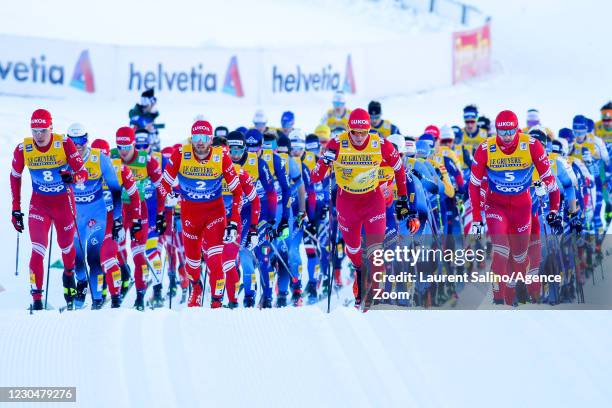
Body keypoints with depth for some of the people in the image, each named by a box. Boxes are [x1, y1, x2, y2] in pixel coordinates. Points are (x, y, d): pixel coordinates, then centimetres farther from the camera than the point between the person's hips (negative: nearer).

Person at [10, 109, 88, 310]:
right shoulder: (23, 149, -13)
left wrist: (73, 178, -40)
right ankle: (36, 298, -14)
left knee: (66, 246, 17)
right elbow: (15, 177, 3)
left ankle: (69, 275, 51)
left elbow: (83, 173, -17)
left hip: (64, 202, 0)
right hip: (39, 203, 0)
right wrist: (16, 209, 4)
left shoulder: (64, 144, -18)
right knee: (38, 249, -15)